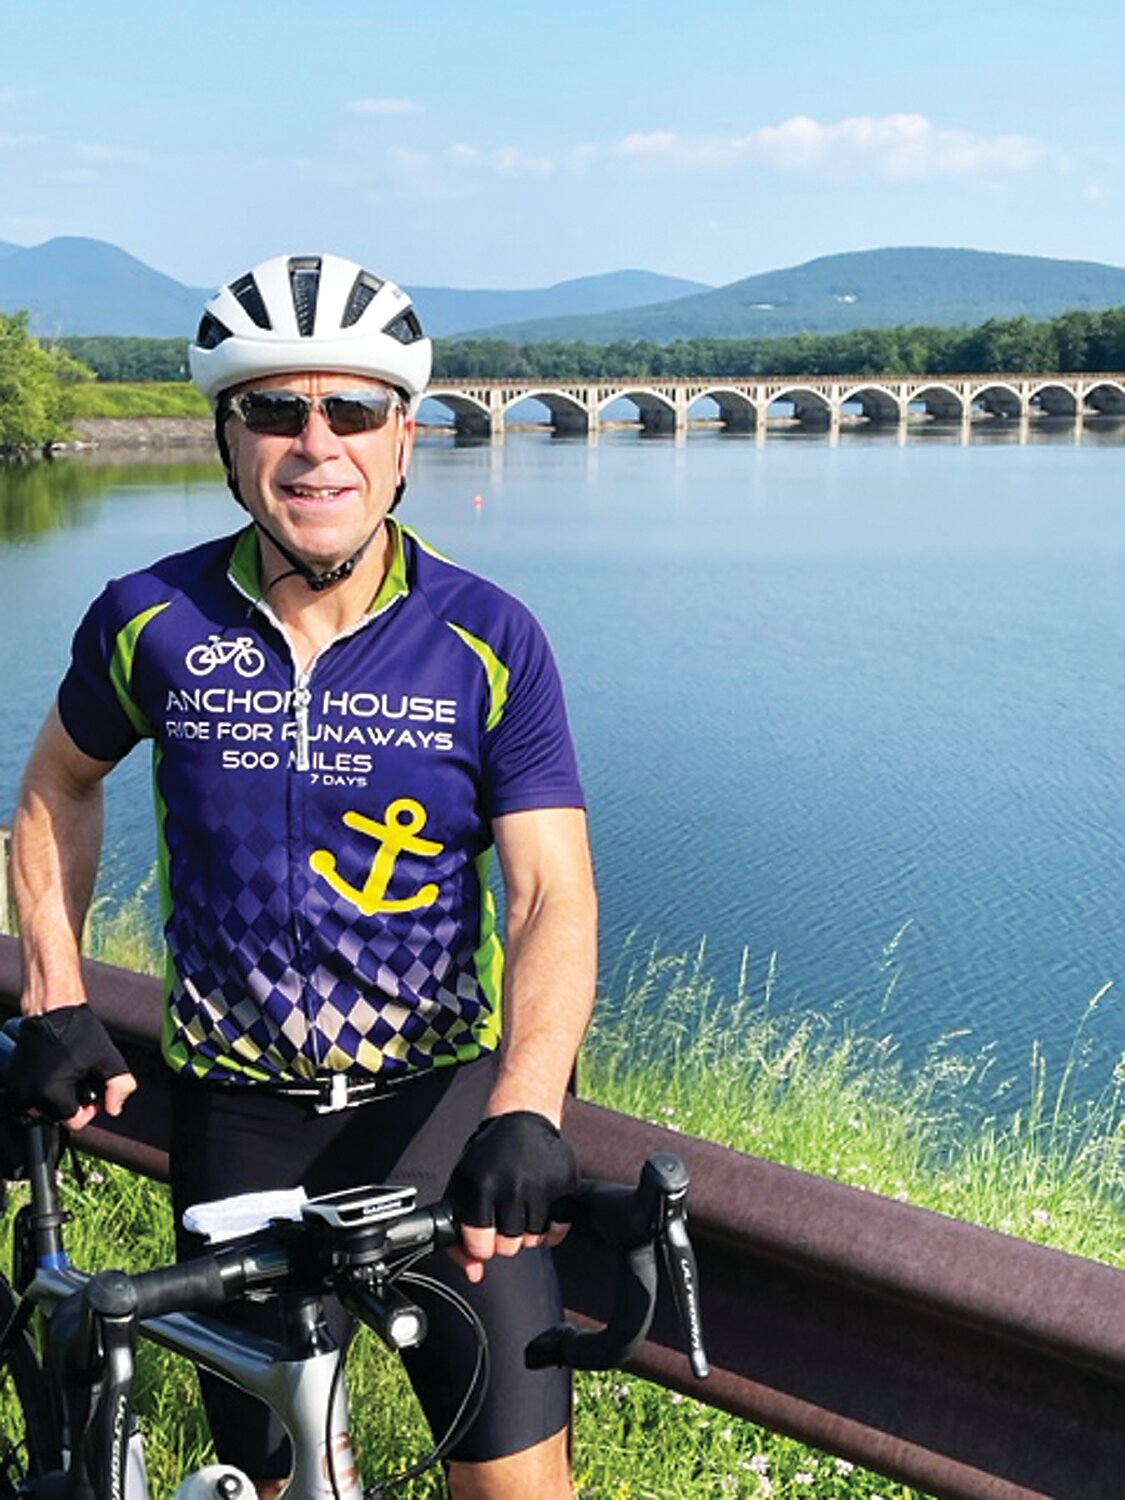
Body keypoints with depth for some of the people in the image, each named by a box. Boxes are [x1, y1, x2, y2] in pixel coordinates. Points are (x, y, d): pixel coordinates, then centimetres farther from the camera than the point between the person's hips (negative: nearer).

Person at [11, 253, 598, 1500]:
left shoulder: (488, 641, -11)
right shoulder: (153, 622, -6)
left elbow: (554, 897, -16)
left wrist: (523, 1115, -30)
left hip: (441, 1094, -1)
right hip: (236, 1112, 2)